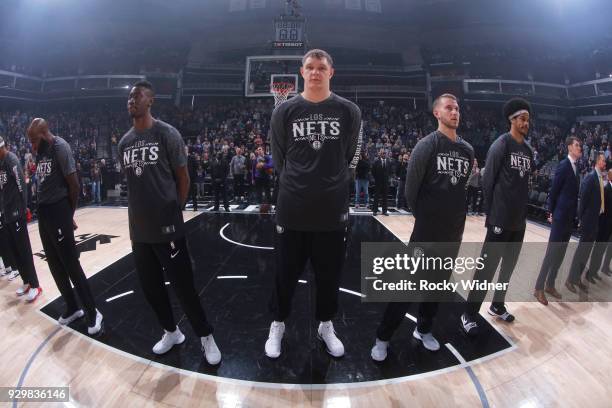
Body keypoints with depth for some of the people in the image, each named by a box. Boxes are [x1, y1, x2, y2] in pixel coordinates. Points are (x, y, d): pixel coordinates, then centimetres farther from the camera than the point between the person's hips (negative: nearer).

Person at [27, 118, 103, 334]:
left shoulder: (60, 147, -14)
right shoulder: (40, 151, 12)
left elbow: (73, 184, -13)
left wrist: (69, 214, -5)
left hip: (58, 211, -8)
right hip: (43, 211, 9)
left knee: (71, 264, -6)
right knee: (54, 264, 13)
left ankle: (92, 312, 5)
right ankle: (72, 308, 26)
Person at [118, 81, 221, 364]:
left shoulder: (167, 134, -6)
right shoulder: (124, 142, 11)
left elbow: (183, 178, -3)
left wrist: (174, 211, -1)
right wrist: (139, 212, 12)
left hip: (167, 225, -6)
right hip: (139, 228, 7)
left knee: (183, 285, -2)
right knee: (150, 285, 15)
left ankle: (206, 336, 16)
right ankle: (171, 332, 35)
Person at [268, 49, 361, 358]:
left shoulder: (348, 111, 0)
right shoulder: (284, 111, 0)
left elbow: (347, 157, 10)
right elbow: (279, 159, 8)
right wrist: (296, 182, 11)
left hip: (333, 207, 1)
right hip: (291, 208, 0)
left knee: (329, 274, 14)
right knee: (286, 273, 13)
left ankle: (326, 325, 37)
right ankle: (278, 324, 34)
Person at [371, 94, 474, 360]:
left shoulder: (468, 150, 9)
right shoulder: (428, 145, -9)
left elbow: (464, 187, 15)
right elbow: (410, 187, -8)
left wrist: (458, 218, 12)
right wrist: (422, 216, 1)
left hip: (453, 232, 6)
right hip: (426, 231, -6)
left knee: (438, 283, 16)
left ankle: (423, 329, 36)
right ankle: (383, 338, 12)